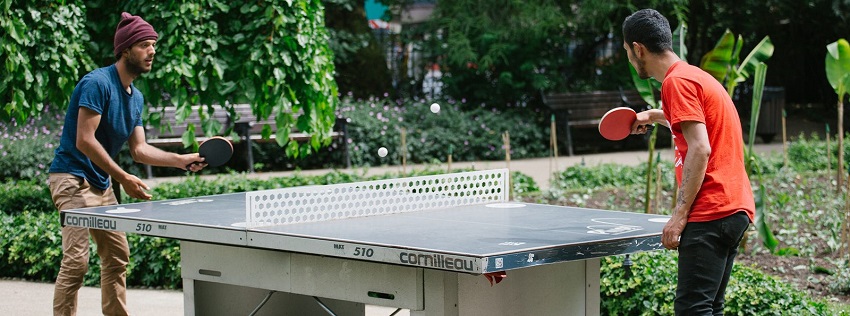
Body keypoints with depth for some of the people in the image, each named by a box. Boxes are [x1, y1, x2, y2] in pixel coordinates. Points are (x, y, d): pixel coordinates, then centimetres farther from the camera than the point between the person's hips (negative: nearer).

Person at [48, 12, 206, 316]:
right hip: (73, 179, -10)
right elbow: (84, 140, -23)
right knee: (76, 261, -15)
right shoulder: (97, 82, -17)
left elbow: (139, 148, 11)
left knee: (117, 256, 14)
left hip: (101, 184, 10)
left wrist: (181, 160, -2)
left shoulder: (136, 97, 11)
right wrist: (123, 178, -22)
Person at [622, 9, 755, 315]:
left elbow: (700, 149, -18)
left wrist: (679, 215, -18)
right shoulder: (696, 76, 19)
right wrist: (654, 115, 47)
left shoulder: (677, 81, -10)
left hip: (711, 212, -10)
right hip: (735, 208, 10)